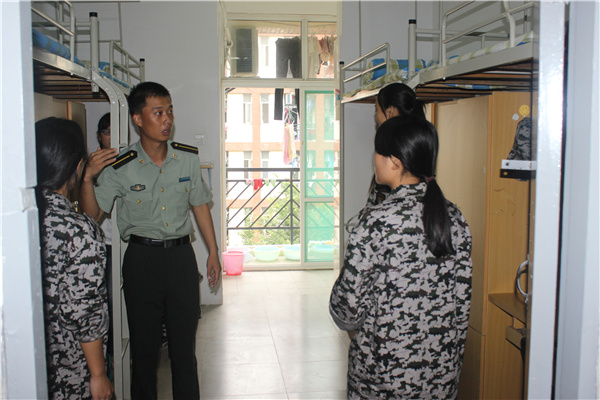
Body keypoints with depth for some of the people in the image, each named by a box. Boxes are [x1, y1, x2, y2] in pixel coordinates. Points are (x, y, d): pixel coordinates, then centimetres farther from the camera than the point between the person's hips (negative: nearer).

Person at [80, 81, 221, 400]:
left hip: (181, 255, 2)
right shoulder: (120, 168, -8)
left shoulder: (188, 158, -1)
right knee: (144, 343, 10)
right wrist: (88, 178, -23)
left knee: (184, 343, 11)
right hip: (142, 257, -2)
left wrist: (213, 251, 10)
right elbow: (92, 215, -6)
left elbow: (199, 204, 10)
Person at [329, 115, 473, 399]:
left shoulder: (376, 221, -22)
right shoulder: (454, 217, -5)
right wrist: (449, 348, 14)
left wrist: (351, 326, 5)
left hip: (386, 366, -5)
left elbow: (349, 298, -17)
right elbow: (463, 293, 1)